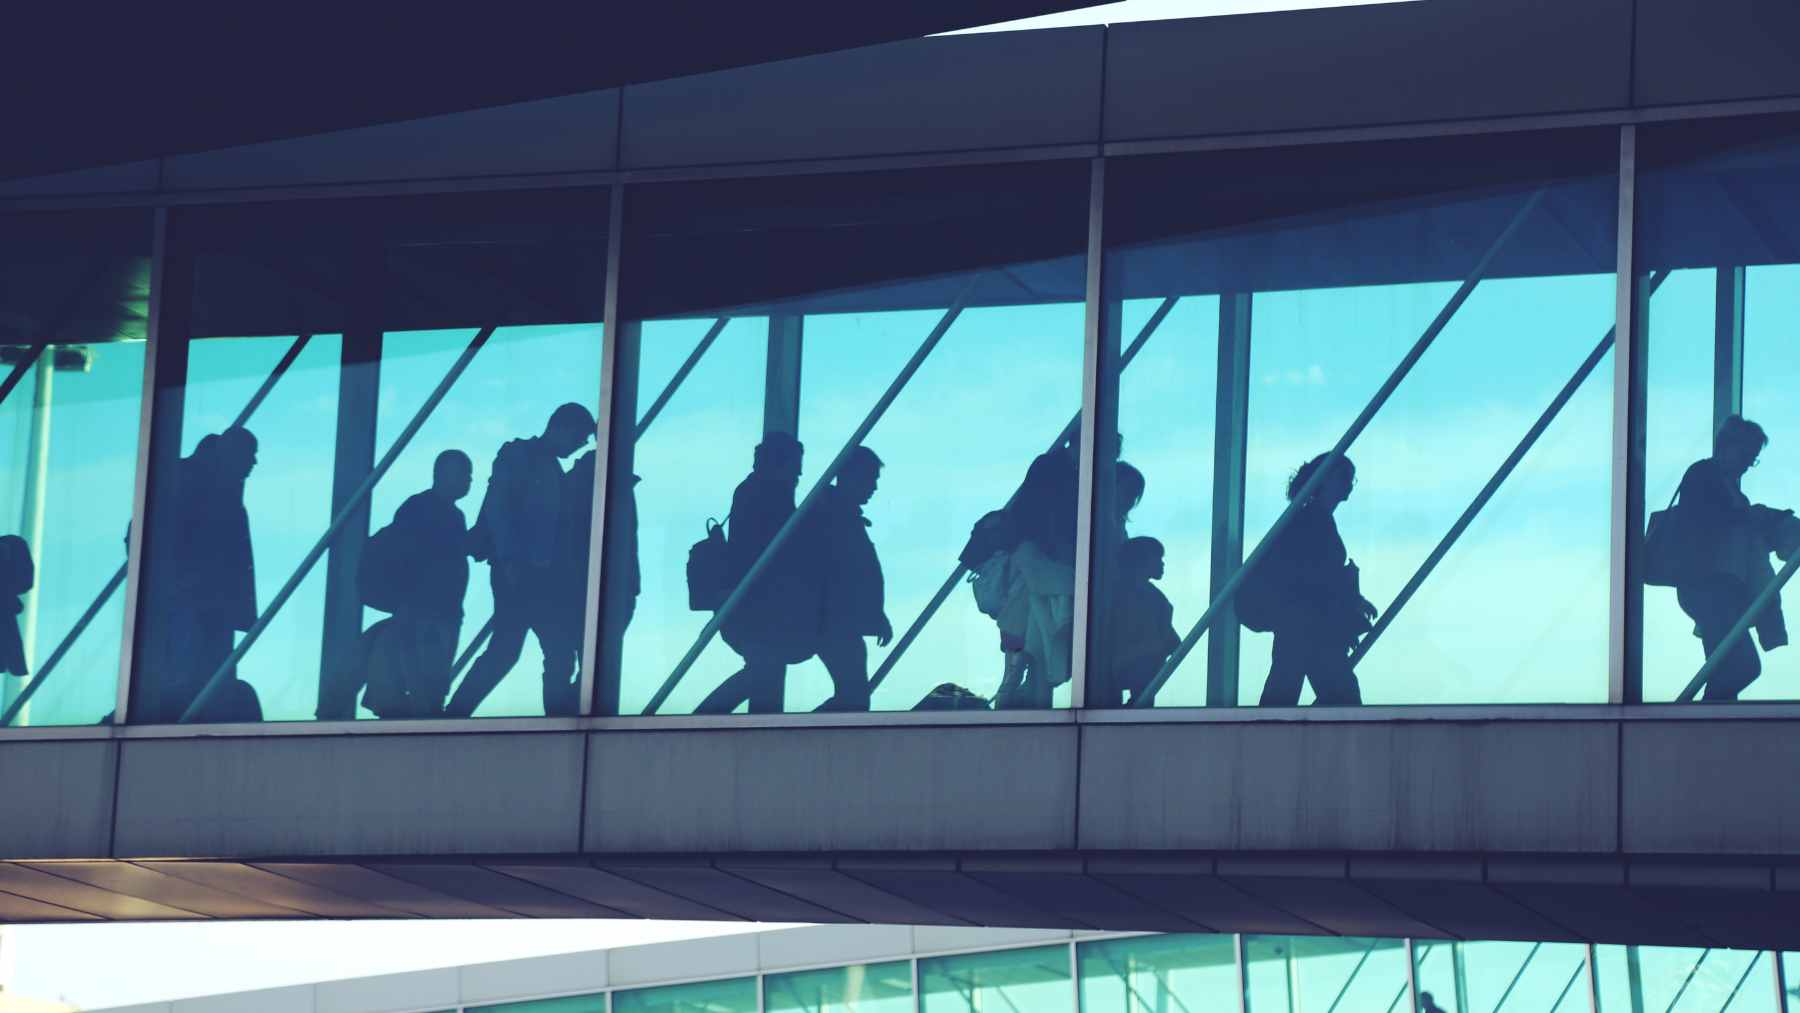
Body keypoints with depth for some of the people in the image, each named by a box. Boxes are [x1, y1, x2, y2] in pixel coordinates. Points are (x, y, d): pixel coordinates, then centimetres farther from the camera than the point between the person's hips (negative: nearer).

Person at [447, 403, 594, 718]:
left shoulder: (552, 471, 21)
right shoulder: (517, 455, 0)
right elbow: (497, 507, -11)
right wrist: (509, 560, -19)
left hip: (542, 573, 8)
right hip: (516, 571, -8)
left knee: (560, 652, 2)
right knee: (506, 648, -14)